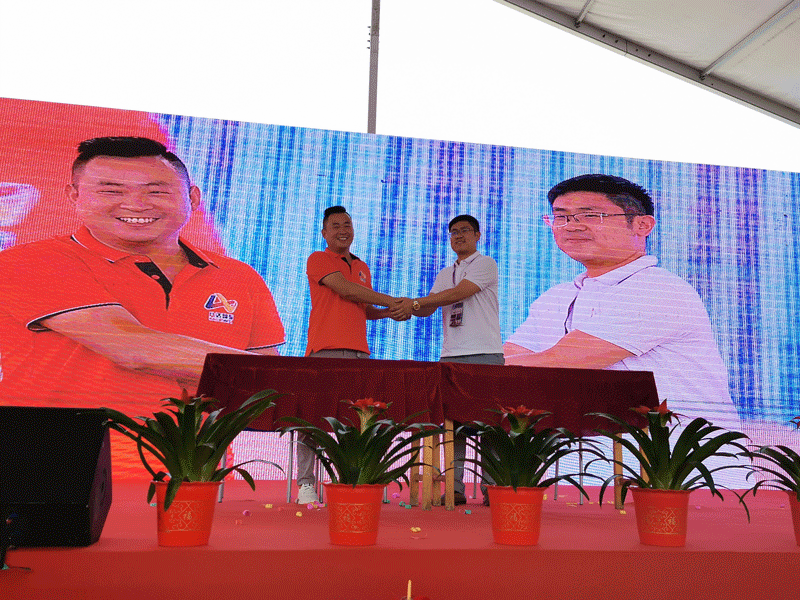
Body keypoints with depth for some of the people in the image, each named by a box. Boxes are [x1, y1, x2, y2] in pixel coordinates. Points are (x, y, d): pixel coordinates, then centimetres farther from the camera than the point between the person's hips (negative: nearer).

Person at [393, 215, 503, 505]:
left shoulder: (486, 264, 2)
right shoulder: (445, 274, 22)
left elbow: (459, 293, -12)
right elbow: (430, 307, 14)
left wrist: (415, 302, -13)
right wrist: (409, 308, -9)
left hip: (485, 354, -5)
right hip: (451, 356, 5)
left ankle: (491, 487, 2)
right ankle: (455, 488, 5)